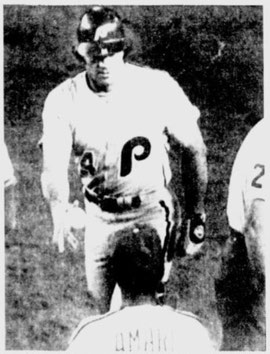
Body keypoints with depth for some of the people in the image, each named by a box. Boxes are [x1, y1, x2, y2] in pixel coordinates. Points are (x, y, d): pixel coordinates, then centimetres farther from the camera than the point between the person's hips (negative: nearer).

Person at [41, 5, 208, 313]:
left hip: (154, 212, -2)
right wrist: (60, 215, -41)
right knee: (101, 295, 18)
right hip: (100, 216, 3)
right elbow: (54, 168, -20)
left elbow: (192, 149, -5)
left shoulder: (158, 87, -16)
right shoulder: (63, 100, -13)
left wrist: (197, 215, -2)